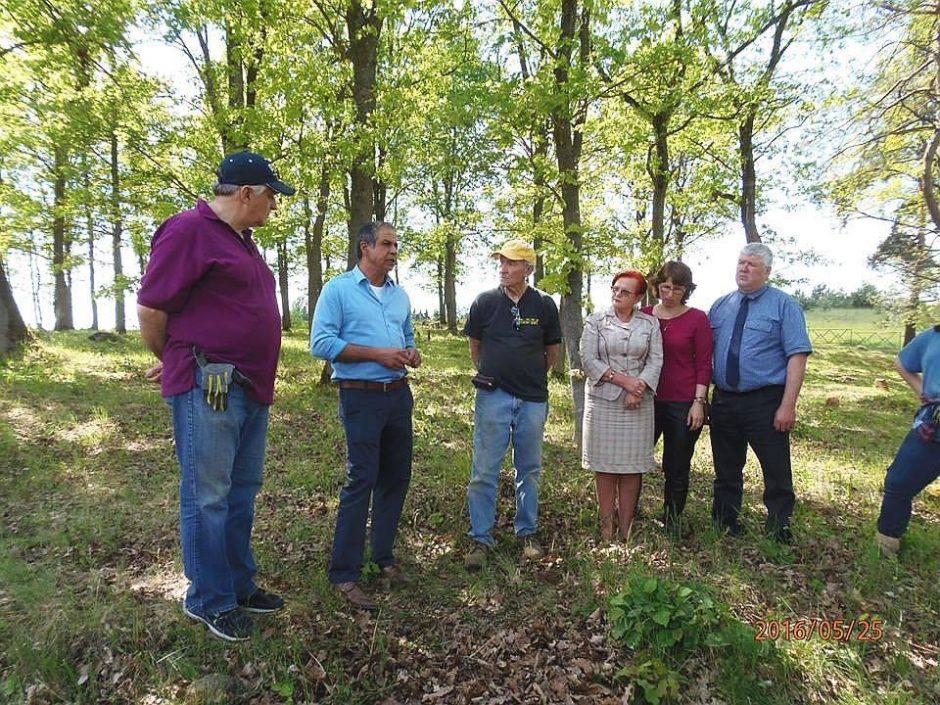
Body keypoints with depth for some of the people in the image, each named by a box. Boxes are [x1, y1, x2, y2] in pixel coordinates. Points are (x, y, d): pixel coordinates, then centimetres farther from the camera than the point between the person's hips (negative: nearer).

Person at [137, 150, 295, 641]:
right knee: (208, 496, 2)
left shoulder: (241, 241, 17)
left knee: (242, 491, 16)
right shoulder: (188, 231, -11)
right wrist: (178, 363, 5)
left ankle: (239, 584, 30)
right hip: (208, 388, -9)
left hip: (250, 388, 9)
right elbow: (150, 310, -10)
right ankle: (209, 600, 18)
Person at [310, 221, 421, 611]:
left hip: (398, 395, 7)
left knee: (396, 477, 11)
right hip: (361, 397, -7)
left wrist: (412, 353, 0)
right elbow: (321, 343, -13)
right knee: (361, 480, -6)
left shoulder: (400, 295, 14)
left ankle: (384, 556, 28)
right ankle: (345, 573, 6)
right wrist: (378, 354, -18)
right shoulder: (338, 289, -5)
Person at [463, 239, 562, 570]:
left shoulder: (544, 304, 0)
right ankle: (480, 539, 14)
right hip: (493, 397, -1)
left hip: (533, 399, 2)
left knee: (529, 470, 14)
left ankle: (528, 533, 29)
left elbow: (552, 351, 12)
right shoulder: (485, 301, -1)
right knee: (484, 471, 1)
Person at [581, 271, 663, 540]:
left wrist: (638, 389, -15)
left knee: (632, 465, 5)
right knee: (604, 464, 3)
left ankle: (626, 526, 15)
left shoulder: (650, 323, 8)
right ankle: (606, 525, 14)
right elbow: (589, 360, -6)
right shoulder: (596, 321, 3)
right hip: (603, 401, -1)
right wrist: (624, 380, -13)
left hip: (638, 403, 1)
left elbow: (655, 360, 0)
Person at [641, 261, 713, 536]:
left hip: (683, 404, -2)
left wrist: (699, 402, -8)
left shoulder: (697, 319, -2)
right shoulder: (643, 315, 4)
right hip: (648, 400, 2)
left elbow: (704, 364, -2)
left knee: (677, 467, 9)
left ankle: (673, 520, 28)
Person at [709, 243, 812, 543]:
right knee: (726, 471, 16)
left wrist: (788, 405, -18)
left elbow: (798, 356, -10)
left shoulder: (784, 305, -3)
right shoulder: (720, 306, 11)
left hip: (765, 403, -4)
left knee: (777, 473, 3)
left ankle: (779, 534, 21)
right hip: (724, 401, 4)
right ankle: (725, 526, 33)